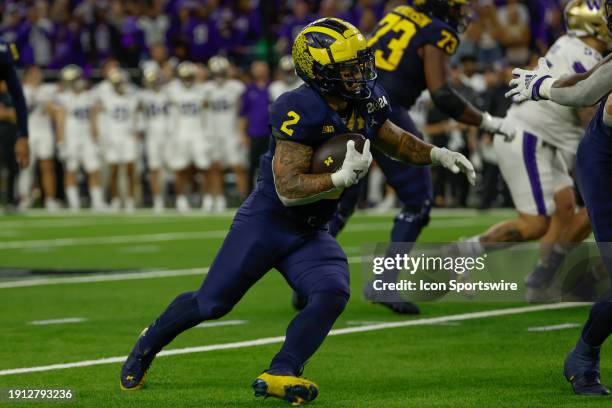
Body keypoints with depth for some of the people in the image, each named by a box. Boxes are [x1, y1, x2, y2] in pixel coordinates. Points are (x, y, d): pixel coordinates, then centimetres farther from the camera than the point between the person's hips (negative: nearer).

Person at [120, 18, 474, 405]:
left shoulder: (367, 102, -3)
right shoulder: (301, 112, -26)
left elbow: (395, 140, 18)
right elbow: (288, 190, -27)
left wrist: (437, 154, 3)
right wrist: (342, 178, -36)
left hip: (310, 234, 6)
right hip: (265, 223, -6)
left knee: (333, 293, -21)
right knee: (211, 304, 2)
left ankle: (279, 374, -17)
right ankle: (149, 345, 29)